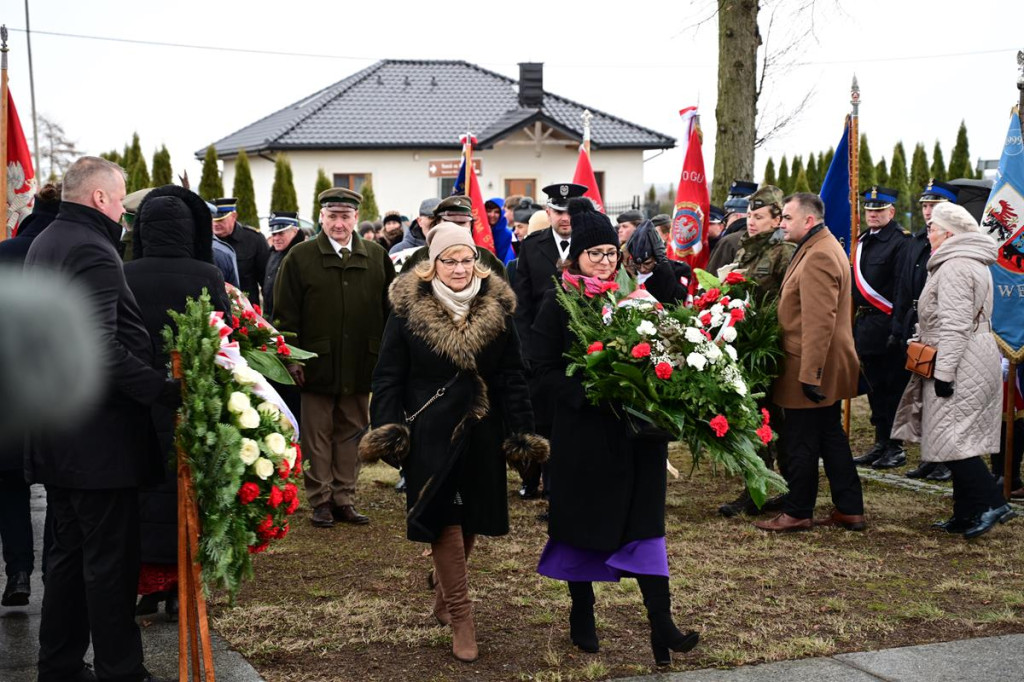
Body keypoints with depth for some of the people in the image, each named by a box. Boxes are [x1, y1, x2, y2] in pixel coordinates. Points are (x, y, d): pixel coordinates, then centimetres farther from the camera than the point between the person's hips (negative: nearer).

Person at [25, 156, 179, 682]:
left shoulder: (42, 244, 14)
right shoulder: (92, 251, -18)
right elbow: (102, 349, -28)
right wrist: (165, 390, -27)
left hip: (52, 433, 10)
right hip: (97, 435, -10)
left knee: (68, 551, 17)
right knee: (110, 559, -1)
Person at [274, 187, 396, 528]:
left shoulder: (377, 257, 5)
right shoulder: (300, 258, -2)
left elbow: (391, 310, 8)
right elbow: (286, 313, -2)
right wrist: (291, 358, -7)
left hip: (361, 367, 3)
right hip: (317, 366, -2)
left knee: (352, 433, 10)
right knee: (317, 436, 6)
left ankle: (345, 499, 19)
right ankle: (320, 500, 15)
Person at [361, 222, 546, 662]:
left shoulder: (497, 309, 2)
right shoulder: (408, 310, -5)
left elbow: (512, 378, 5)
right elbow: (388, 377, -2)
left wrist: (520, 432, 0)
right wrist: (388, 430, -11)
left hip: (481, 434, 3)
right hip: (430, 433, -3)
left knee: (470, 521, 12)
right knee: (444, 521, -5)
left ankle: (443, 592, 36)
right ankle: (460, 617, 5)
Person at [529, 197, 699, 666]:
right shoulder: (559, 303, -4)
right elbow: (543, 370, -9)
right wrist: (589, 392, -21)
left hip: (635, 430, 3)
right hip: (582, 432, -3)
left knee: (642, 521, 0)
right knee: (582, 523, 8)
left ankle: (661, 625, -2)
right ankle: (582, 615, 24)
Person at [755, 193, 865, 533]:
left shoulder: (818, 256, -20)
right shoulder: (824, 248, 15)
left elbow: (818, 323, -26)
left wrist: (809, 373, -26)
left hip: (812, 368, -11)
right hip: (828, 366, 11)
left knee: (800, 442, 0)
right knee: (831, 437, 15)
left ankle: (797, 513, 10)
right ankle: (849, 510, 21)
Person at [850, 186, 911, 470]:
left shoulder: (900, 243, -11)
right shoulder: (862, 242, 14)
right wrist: (856, 323, 17)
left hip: (888, 326, -8)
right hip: (866, 326, 8)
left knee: (893, 388, -1)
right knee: (875, 388, 13)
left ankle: (896, 448, 6)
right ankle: (881, 444, 21)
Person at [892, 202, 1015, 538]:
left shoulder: (954, 267, -16)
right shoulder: (974, 264, 18)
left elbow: (955, 325, -22)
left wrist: (943, 372, -22)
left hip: (961, 367, -11)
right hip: (977, 364, 11)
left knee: (951, 440, -10)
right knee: (960, 441, 12)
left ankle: (992, 502, -13)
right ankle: (965, 514, 16)